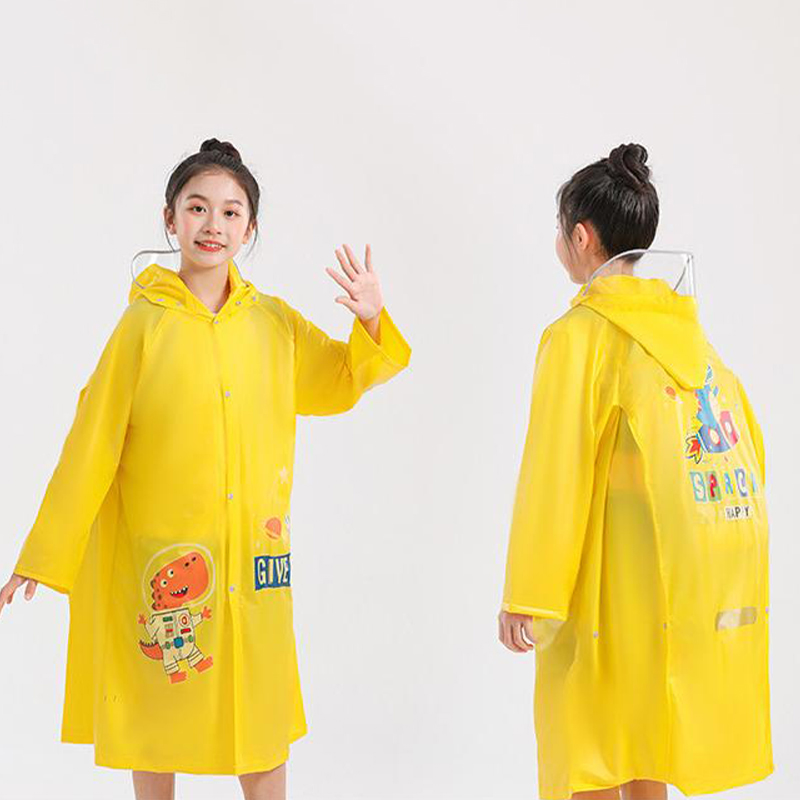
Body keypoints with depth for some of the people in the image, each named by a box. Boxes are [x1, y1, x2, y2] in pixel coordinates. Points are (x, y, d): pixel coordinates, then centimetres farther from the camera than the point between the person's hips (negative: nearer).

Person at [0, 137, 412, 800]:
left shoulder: (274, 322, 1)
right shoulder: (144, 323, -7)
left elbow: (341, 383, 16)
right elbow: (92, 443, -5)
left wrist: (372, 324, -5)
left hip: (254, 552, 2)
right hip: (158, 550, -2)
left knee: (265, 719, 8)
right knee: (157, 705, 9)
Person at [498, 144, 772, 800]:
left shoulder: (581, 334, -10)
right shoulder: (687, 326, 10)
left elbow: (554, 470, -14)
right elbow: (744, 441, 12)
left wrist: (527, 598, -12)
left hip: (620, 586, -7)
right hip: (706, 584, 7)